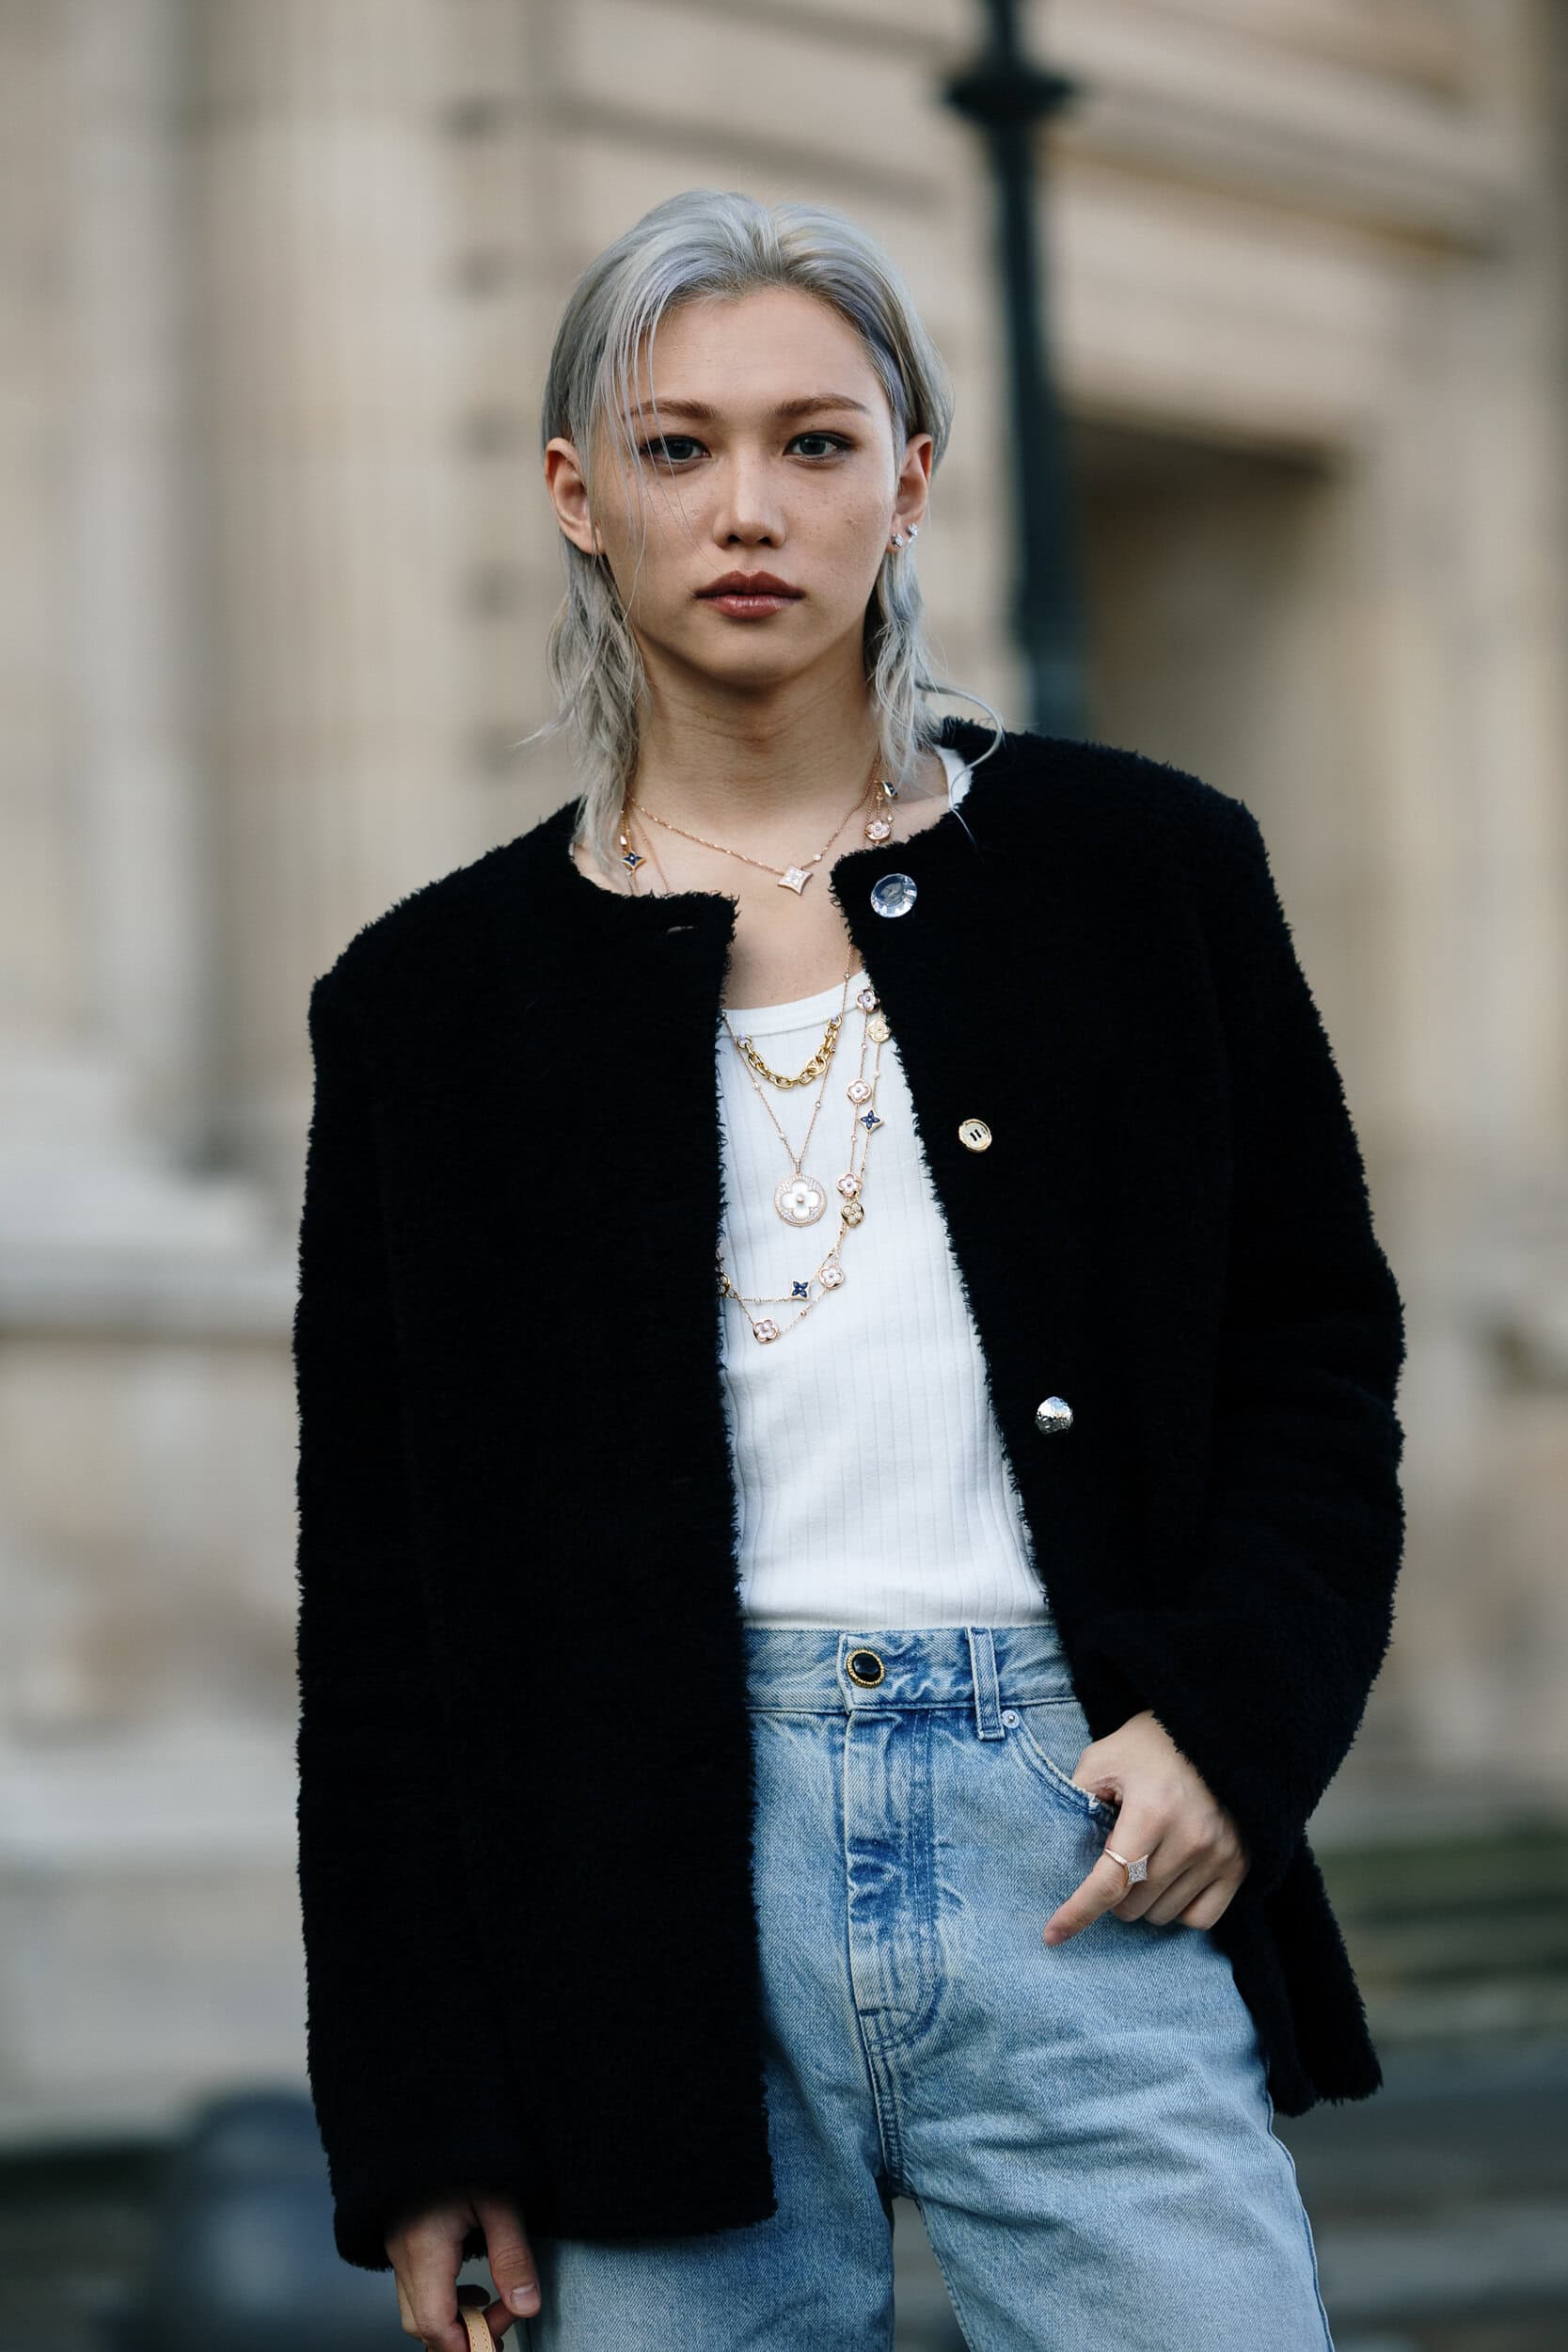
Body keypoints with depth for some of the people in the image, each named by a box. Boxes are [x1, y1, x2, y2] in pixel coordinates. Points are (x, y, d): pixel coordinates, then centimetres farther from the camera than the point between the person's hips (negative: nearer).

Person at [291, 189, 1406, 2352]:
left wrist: (1233, 1709, -6)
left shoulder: (1147, 873, 8)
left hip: (1087, 1847, 0)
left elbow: (1321, 1349, 12)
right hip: (648, 1897, 0)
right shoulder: (436, 997, 6)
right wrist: (416, 2117, 2)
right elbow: (380, 1596, 6)